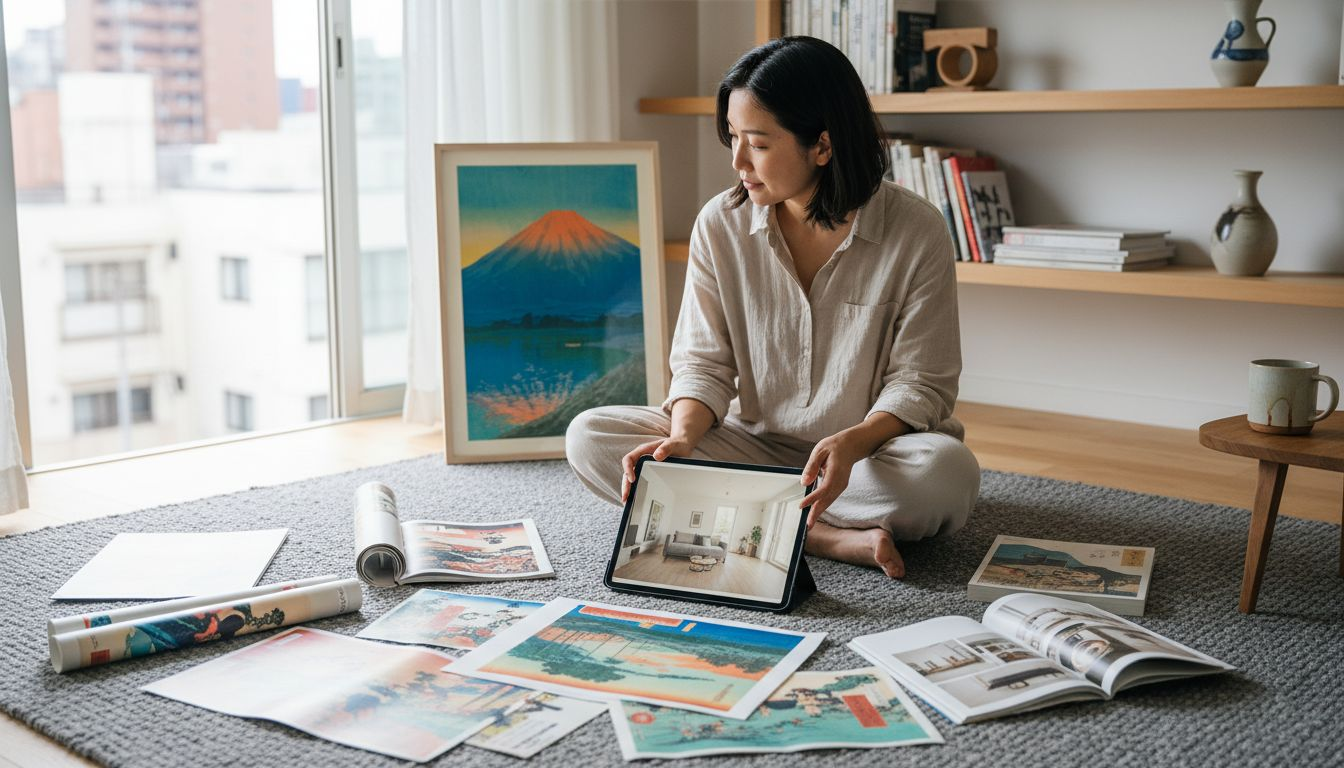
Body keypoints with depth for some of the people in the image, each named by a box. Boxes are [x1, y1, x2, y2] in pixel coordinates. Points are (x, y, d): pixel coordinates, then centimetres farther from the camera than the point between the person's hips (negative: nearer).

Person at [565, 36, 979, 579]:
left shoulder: (916, 231, -12)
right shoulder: (720, 224, -4)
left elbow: (920, 382, -10)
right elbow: (703, 362, -2)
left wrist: (852, 442, -30)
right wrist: (683, 437, -23)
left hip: (871, 452, -3)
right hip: (753, 448, 4)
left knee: (947, 471, -36)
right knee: (589, 437, -19)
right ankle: (828, 538, -25)